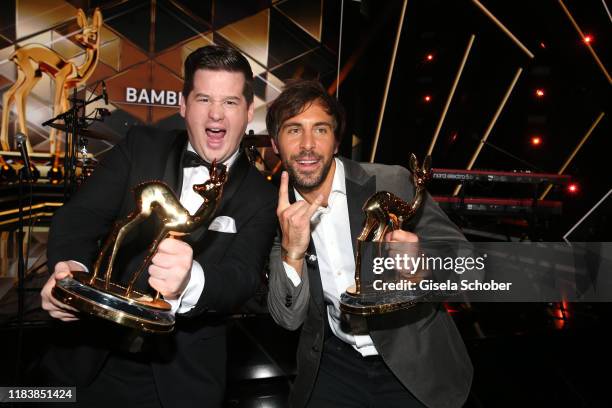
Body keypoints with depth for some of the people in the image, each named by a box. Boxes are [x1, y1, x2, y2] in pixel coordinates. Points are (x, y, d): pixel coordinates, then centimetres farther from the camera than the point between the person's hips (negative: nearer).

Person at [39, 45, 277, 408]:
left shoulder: (259, 198, -6)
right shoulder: (142, 147, -1)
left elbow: (243, 276, -19)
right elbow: (82, 214, -10)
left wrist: (189, 283, -42)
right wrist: (71, 267, -32)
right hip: (93, 356, 2)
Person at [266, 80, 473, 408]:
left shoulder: (394, 183, -15)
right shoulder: (280, 214, -6)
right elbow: (290, 319, -8)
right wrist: (292, 251, -25)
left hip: (415, 365, -2)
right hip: (334, 365, 2)